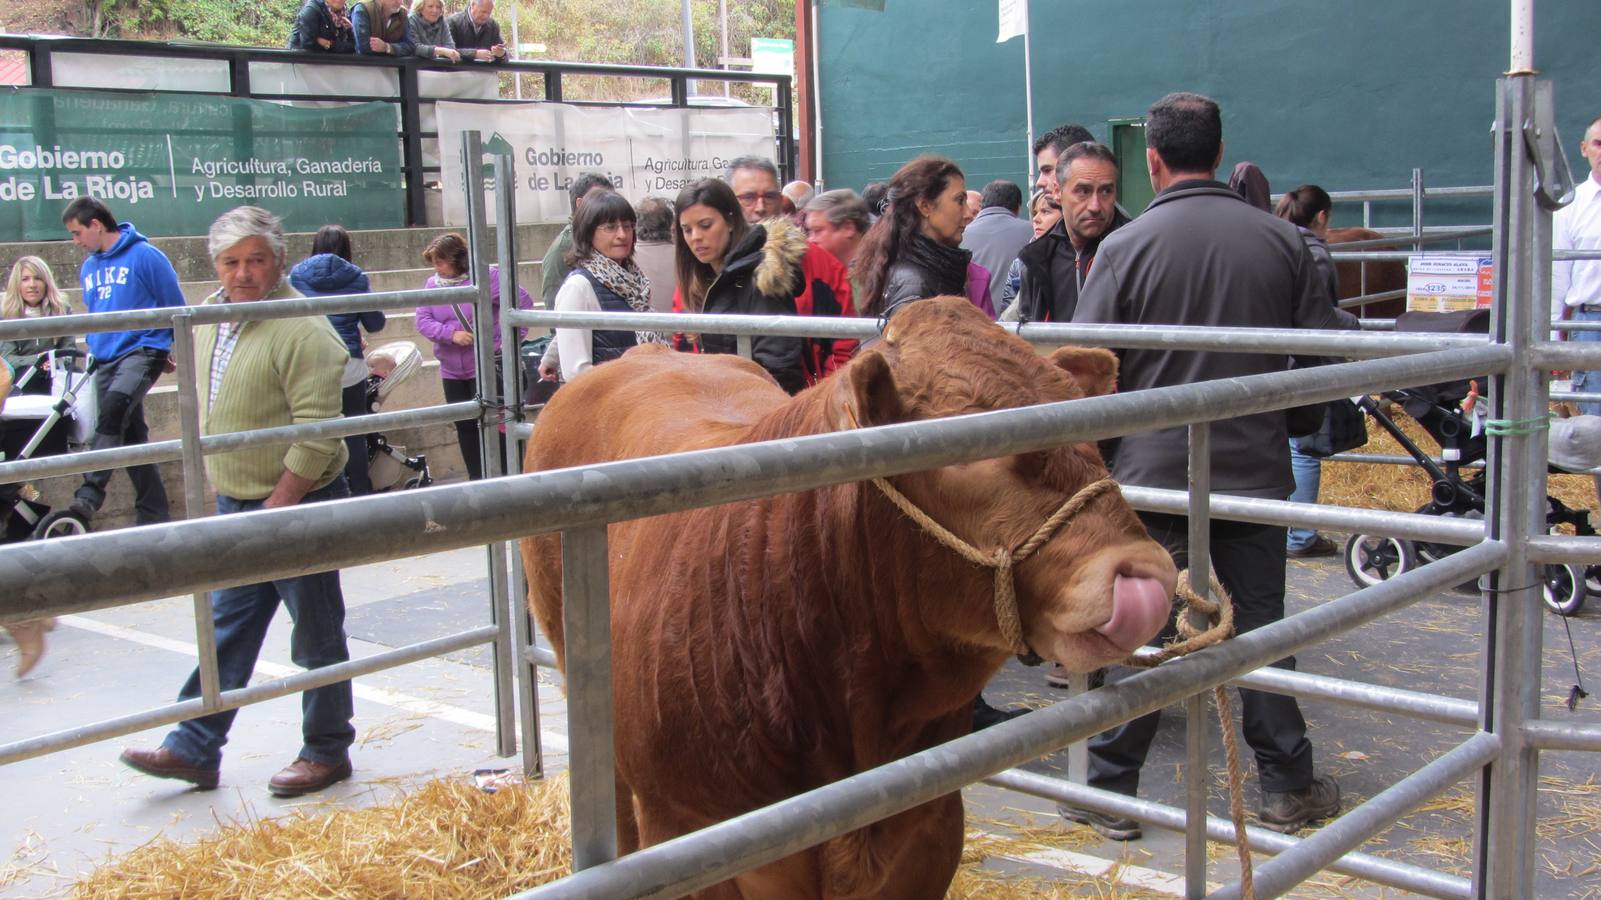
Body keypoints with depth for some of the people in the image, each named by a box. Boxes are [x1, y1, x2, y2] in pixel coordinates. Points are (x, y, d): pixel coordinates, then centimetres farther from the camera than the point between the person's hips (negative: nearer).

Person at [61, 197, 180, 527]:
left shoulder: (144, 255, -8)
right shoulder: (88, 268, 13)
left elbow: (175, 307, -3)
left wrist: (177, 352, 2)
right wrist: (94, 350, 19)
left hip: (143, 350, -8)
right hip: (106, 361, 8)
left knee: (114, 406, -33)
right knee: (131, 438, 9)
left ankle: (90, 494, -37)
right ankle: (153, 515, 17)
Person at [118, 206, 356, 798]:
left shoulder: (301, 330, -19)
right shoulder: (209, 319, 9)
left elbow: (317, 434, -23)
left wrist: (277, 507, -22)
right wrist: (218, 483, 17)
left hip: (296, 505, -8)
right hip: (233, 505, 8)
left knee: (316, 637, 5)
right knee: (228, 631, 13)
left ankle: (326, 752, 18)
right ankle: (194, 749, 20)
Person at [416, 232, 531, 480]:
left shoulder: (486, 277, -10)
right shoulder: (432, 283, 4)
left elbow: (524, 302, -7)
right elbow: (422, 321, -1)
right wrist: (451, 334, -18)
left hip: (485, 366, -5)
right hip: (451, 370, 5)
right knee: (464, 425, 10)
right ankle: (476, 479, 20)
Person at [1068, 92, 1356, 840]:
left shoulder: (1125, 247, -10)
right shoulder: (1280, 240, -2)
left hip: (1152, 471, -2)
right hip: (1253, 468, 2)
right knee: (1260, 627, 12)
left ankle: (1110, 792, 12)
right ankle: (1287, 786, 21)